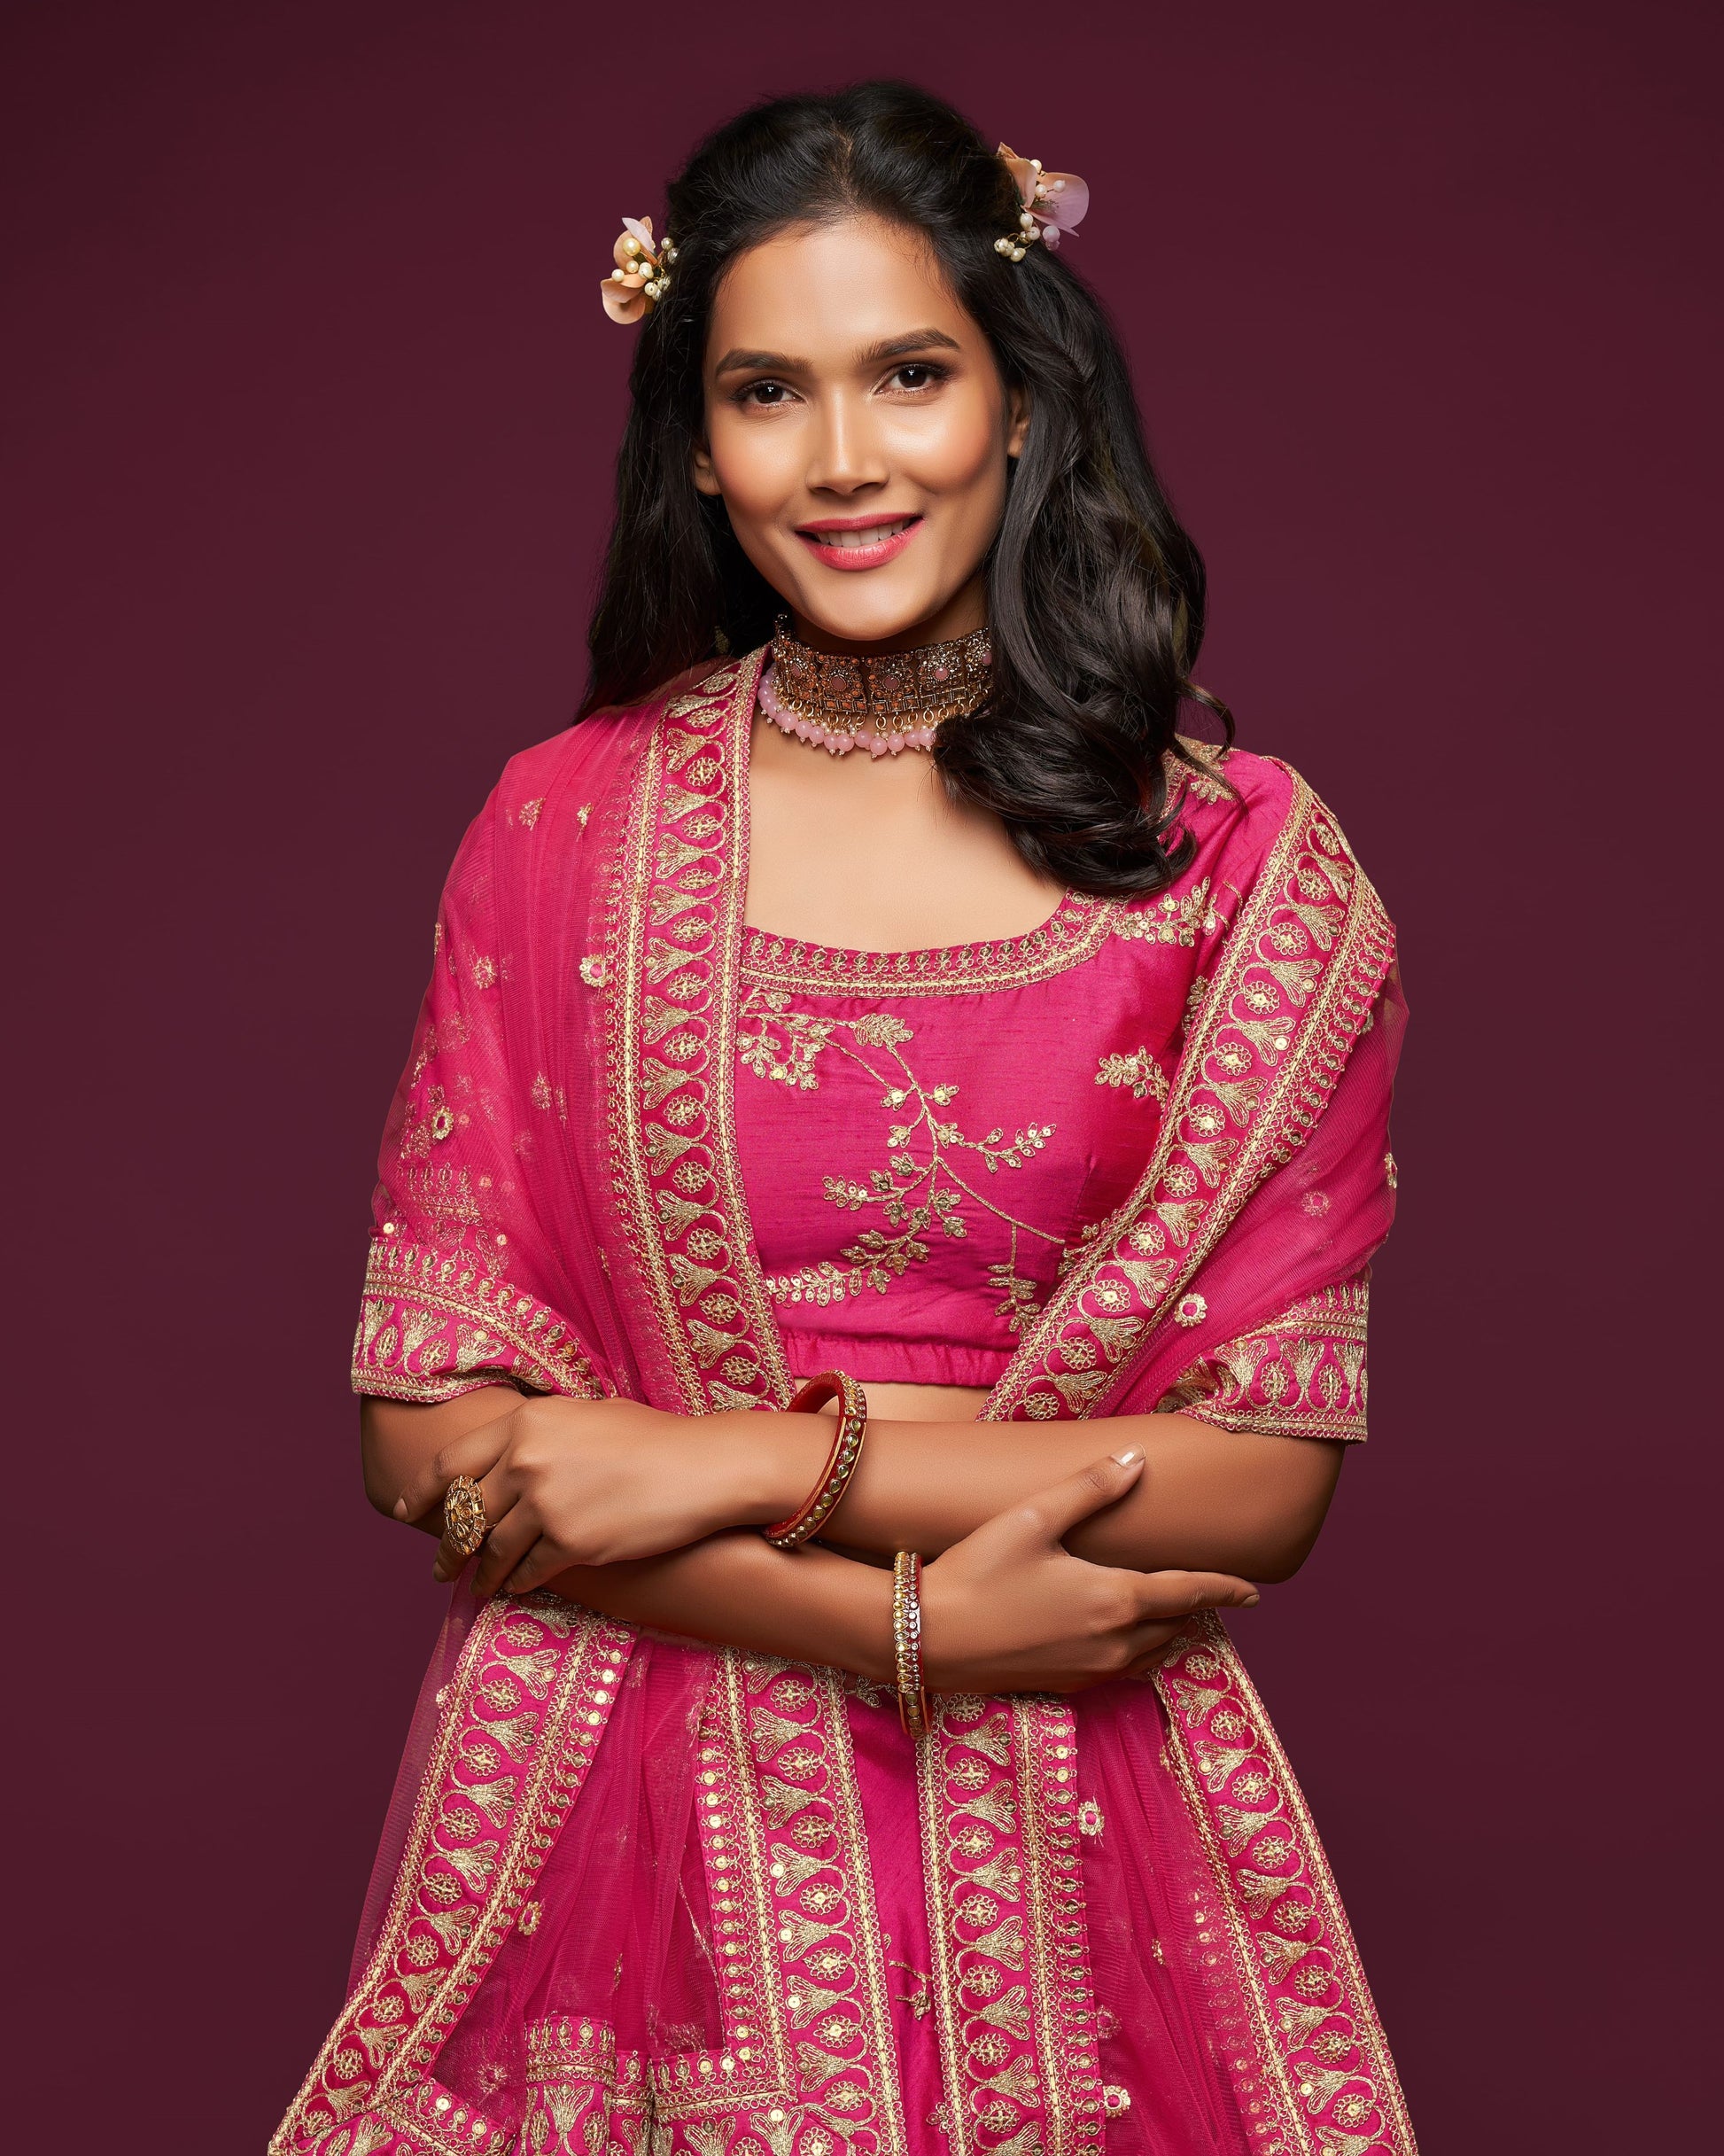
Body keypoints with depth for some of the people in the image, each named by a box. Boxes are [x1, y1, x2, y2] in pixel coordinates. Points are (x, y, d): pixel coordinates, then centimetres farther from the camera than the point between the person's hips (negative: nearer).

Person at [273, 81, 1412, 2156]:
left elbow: (1267, 1477, -7)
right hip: (617, 1814, 1)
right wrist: (908, 1625, -15)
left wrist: (759, 1463, -15)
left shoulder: (1246, 862, -4)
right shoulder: (563, 827, -2)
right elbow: (432, 1439, -5)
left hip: (1065, 1833, 0)